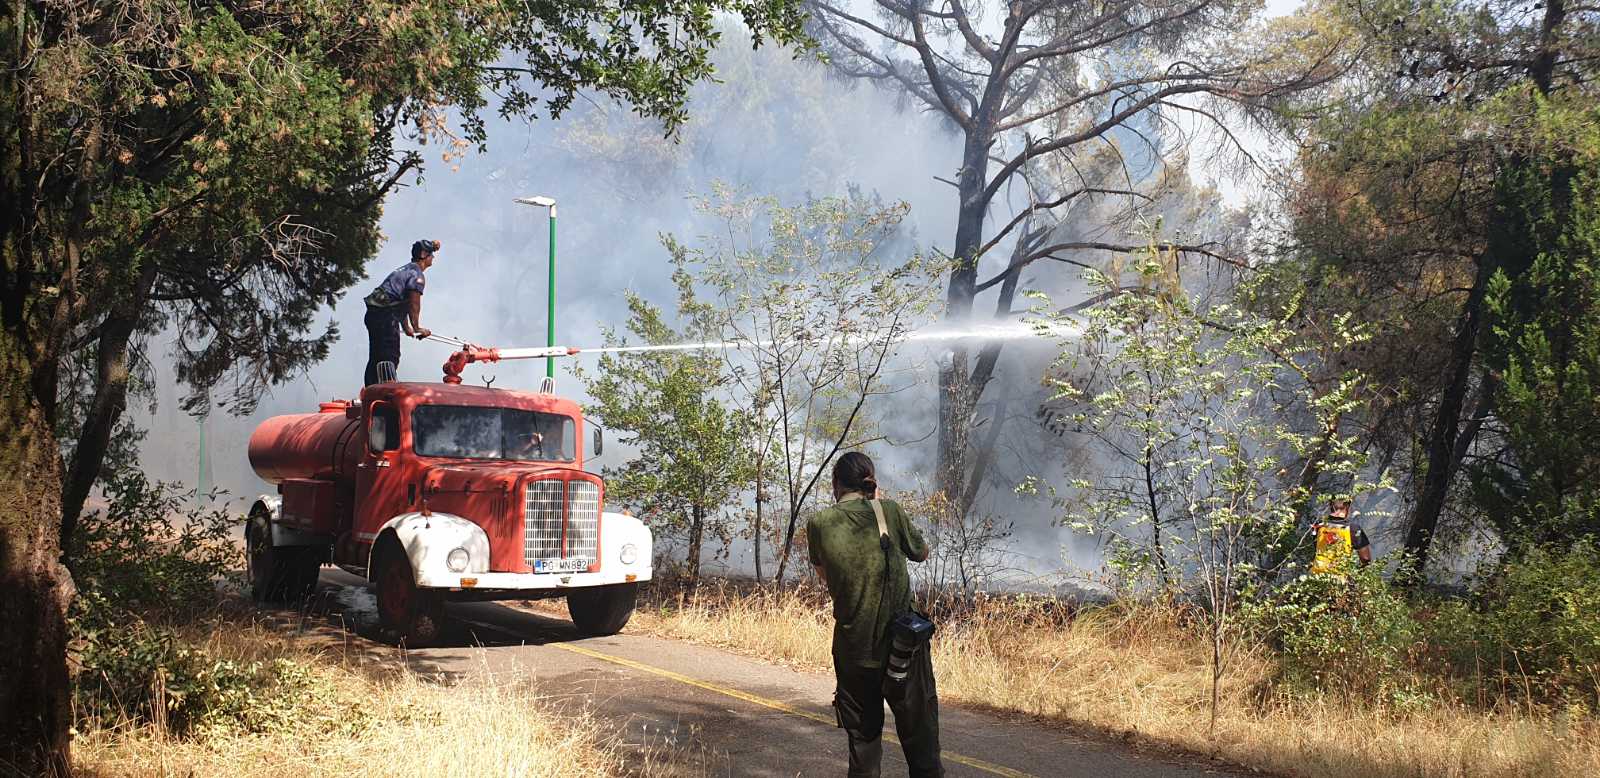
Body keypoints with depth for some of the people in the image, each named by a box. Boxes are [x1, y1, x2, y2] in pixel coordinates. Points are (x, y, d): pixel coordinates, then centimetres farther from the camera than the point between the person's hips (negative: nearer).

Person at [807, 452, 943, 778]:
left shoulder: (819, 524, -3)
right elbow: (921, 553, 11)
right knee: (920, 739, 6)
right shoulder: (889, 510, -6)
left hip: (854, 650, 1)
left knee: (863, 742, 11)